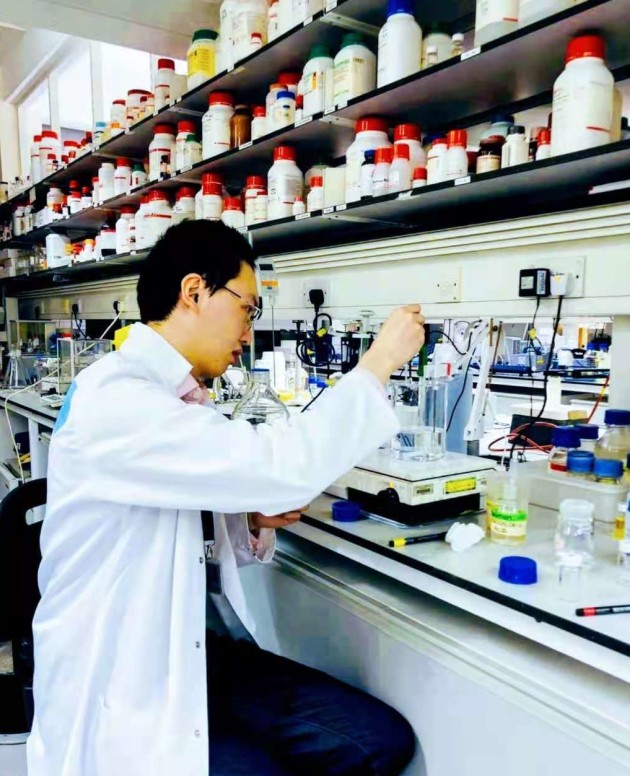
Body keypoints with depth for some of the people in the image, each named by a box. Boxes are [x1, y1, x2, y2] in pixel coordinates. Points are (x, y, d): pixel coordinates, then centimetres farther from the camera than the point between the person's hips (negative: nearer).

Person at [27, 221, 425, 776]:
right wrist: (378, 363, -18)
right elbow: (281, 467, -30)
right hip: (120, 691, -7)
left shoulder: (180, 399, 9)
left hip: (194, 653, 8)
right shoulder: (113, 398, -22)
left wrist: (255, 520, -4)